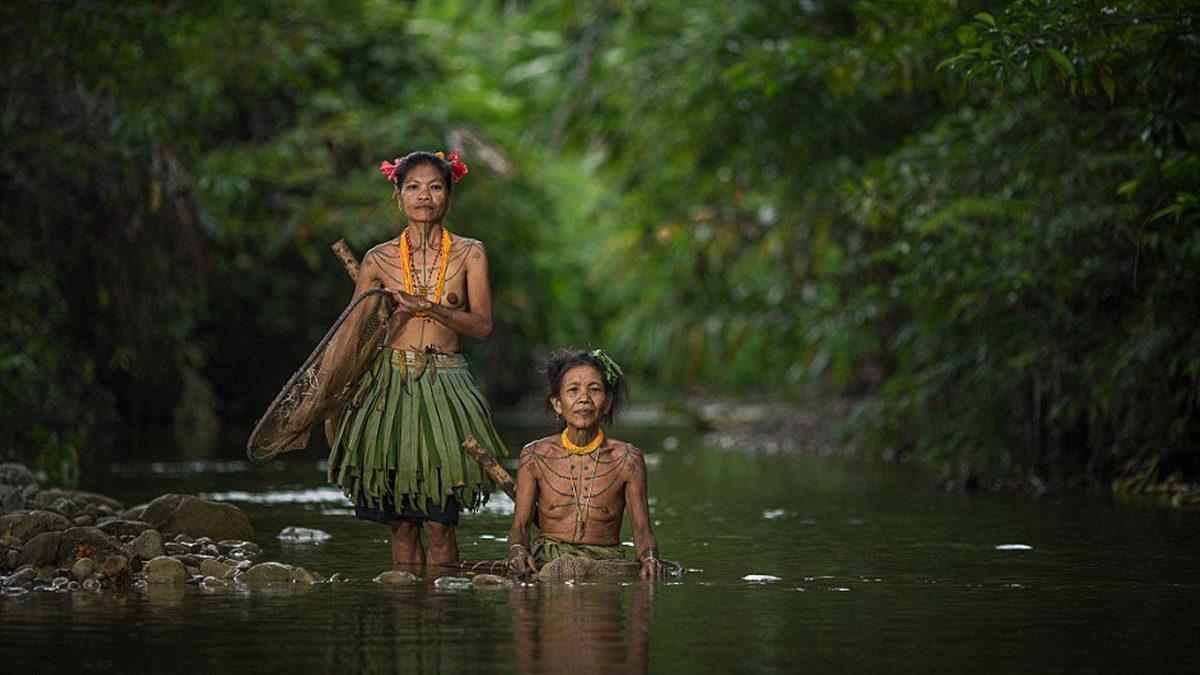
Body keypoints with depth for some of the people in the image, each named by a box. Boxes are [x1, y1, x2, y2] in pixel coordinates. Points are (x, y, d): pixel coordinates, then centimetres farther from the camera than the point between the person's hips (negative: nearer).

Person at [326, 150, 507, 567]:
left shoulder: (469, 253, 5)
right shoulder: (379, 260, 7)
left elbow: (482, 325, -5)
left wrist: (429, 308, -18)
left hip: (445, 388, -1)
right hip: (389, 384, 1)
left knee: (438, 522, -6)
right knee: (402, 522, 1)